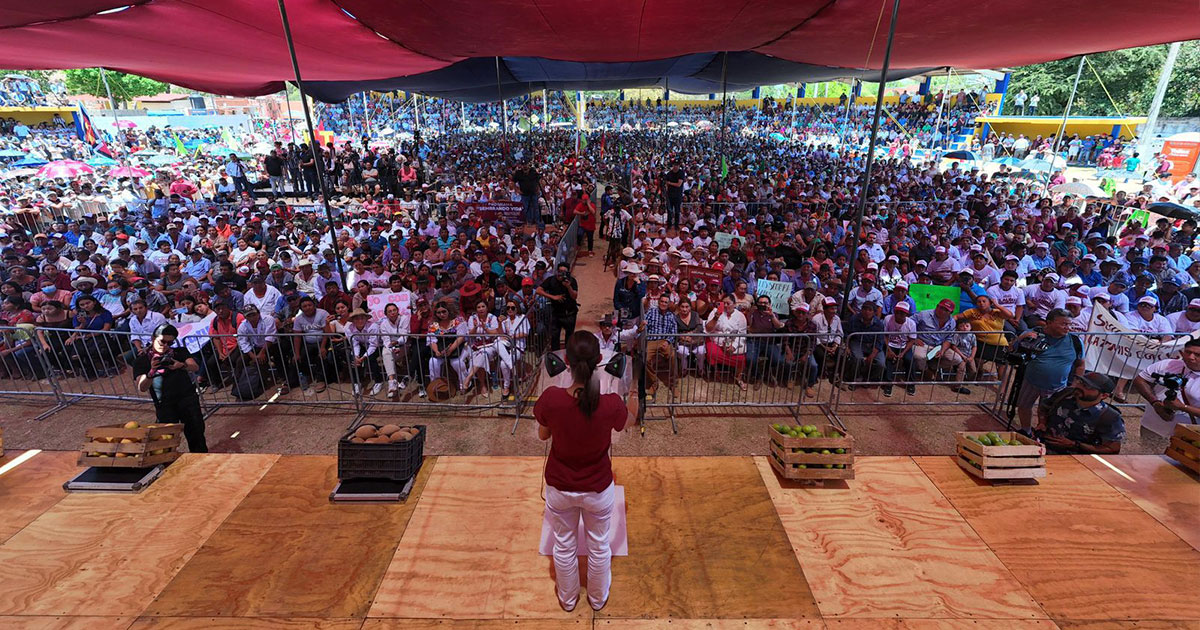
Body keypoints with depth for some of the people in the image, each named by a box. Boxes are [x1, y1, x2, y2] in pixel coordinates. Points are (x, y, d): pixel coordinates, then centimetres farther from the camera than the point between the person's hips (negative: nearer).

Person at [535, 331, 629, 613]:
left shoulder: (550, 398, -28)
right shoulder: (612, 403, -28)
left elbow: (543, 435, -6)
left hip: (559, 487, 1)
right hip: (598, 488, 0)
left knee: (564, 546, 27)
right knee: (599, 546, 27)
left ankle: (568, 599, 51)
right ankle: (598, 598, 51)